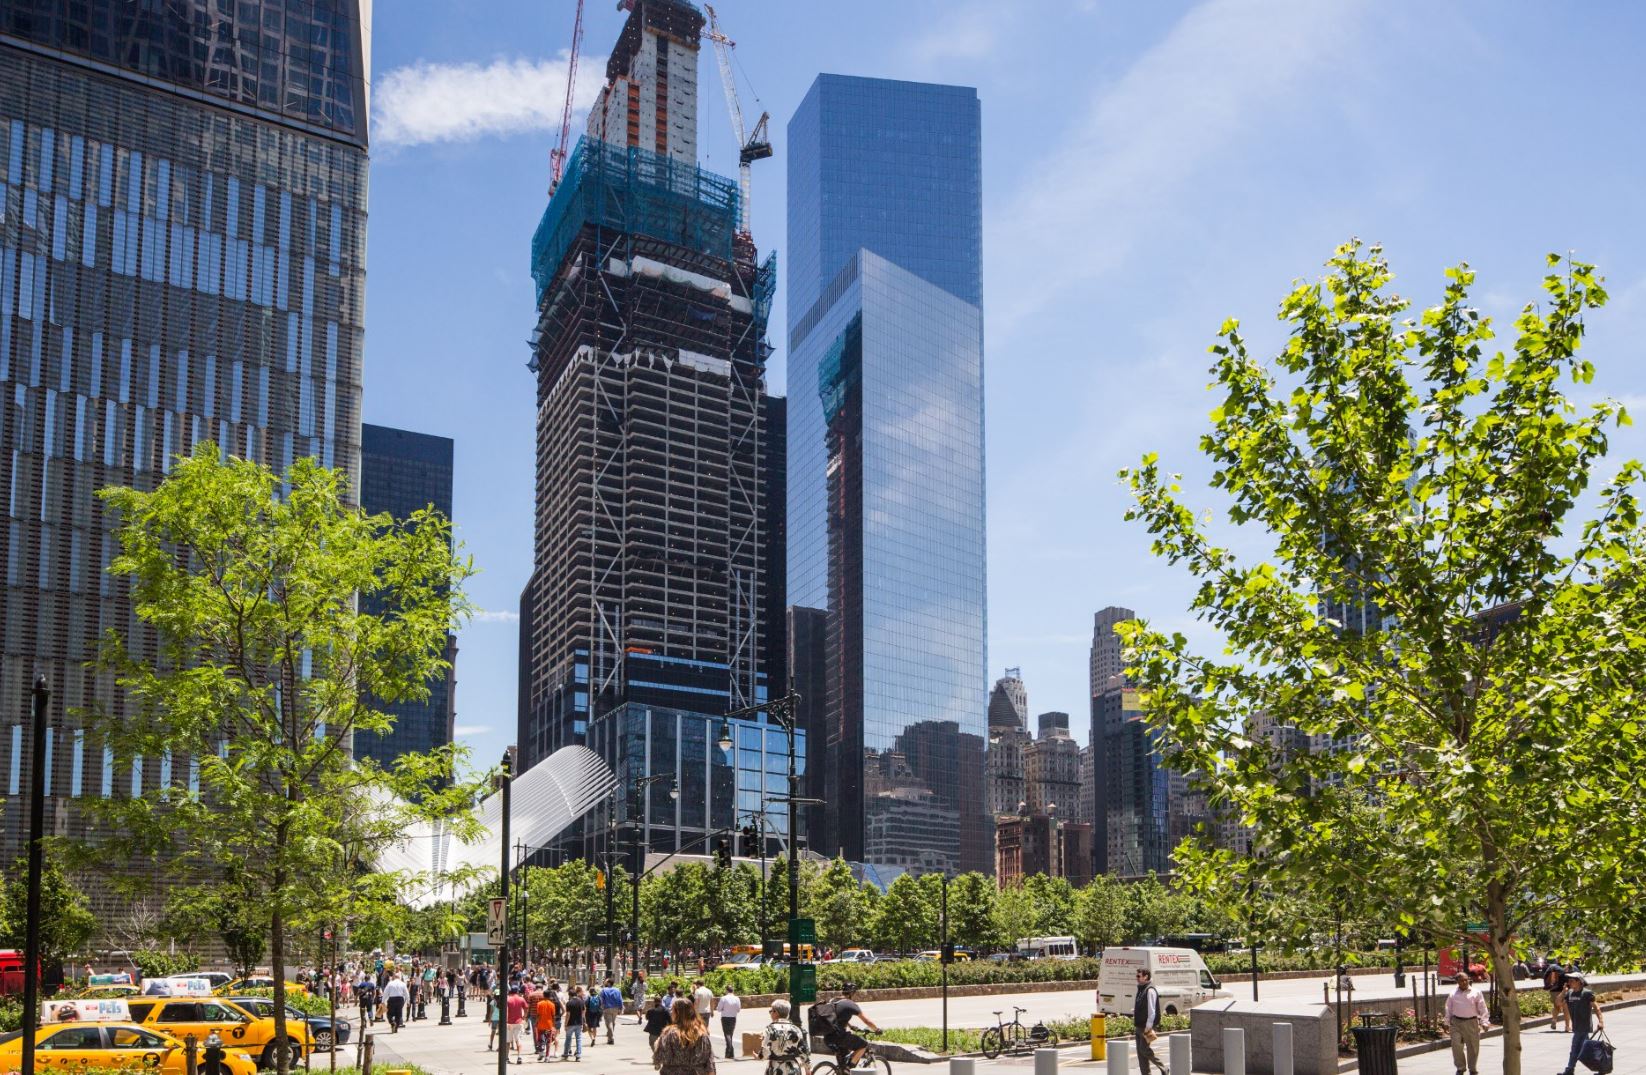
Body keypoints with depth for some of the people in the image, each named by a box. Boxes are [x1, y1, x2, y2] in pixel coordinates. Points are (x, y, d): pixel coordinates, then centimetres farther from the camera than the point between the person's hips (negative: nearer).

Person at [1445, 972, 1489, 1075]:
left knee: (1473, 1047, 8)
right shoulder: (1453, 995, 6)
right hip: (1456, 1023, 0)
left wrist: (1484, 1022, -6)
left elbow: (1482, 1009, 1)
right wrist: (1447, 1023, 11)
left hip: (1471, 1023, 0)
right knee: (1457, 1045, -7)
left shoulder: (1476, 994, 2)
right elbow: (1448, 1010, 12)